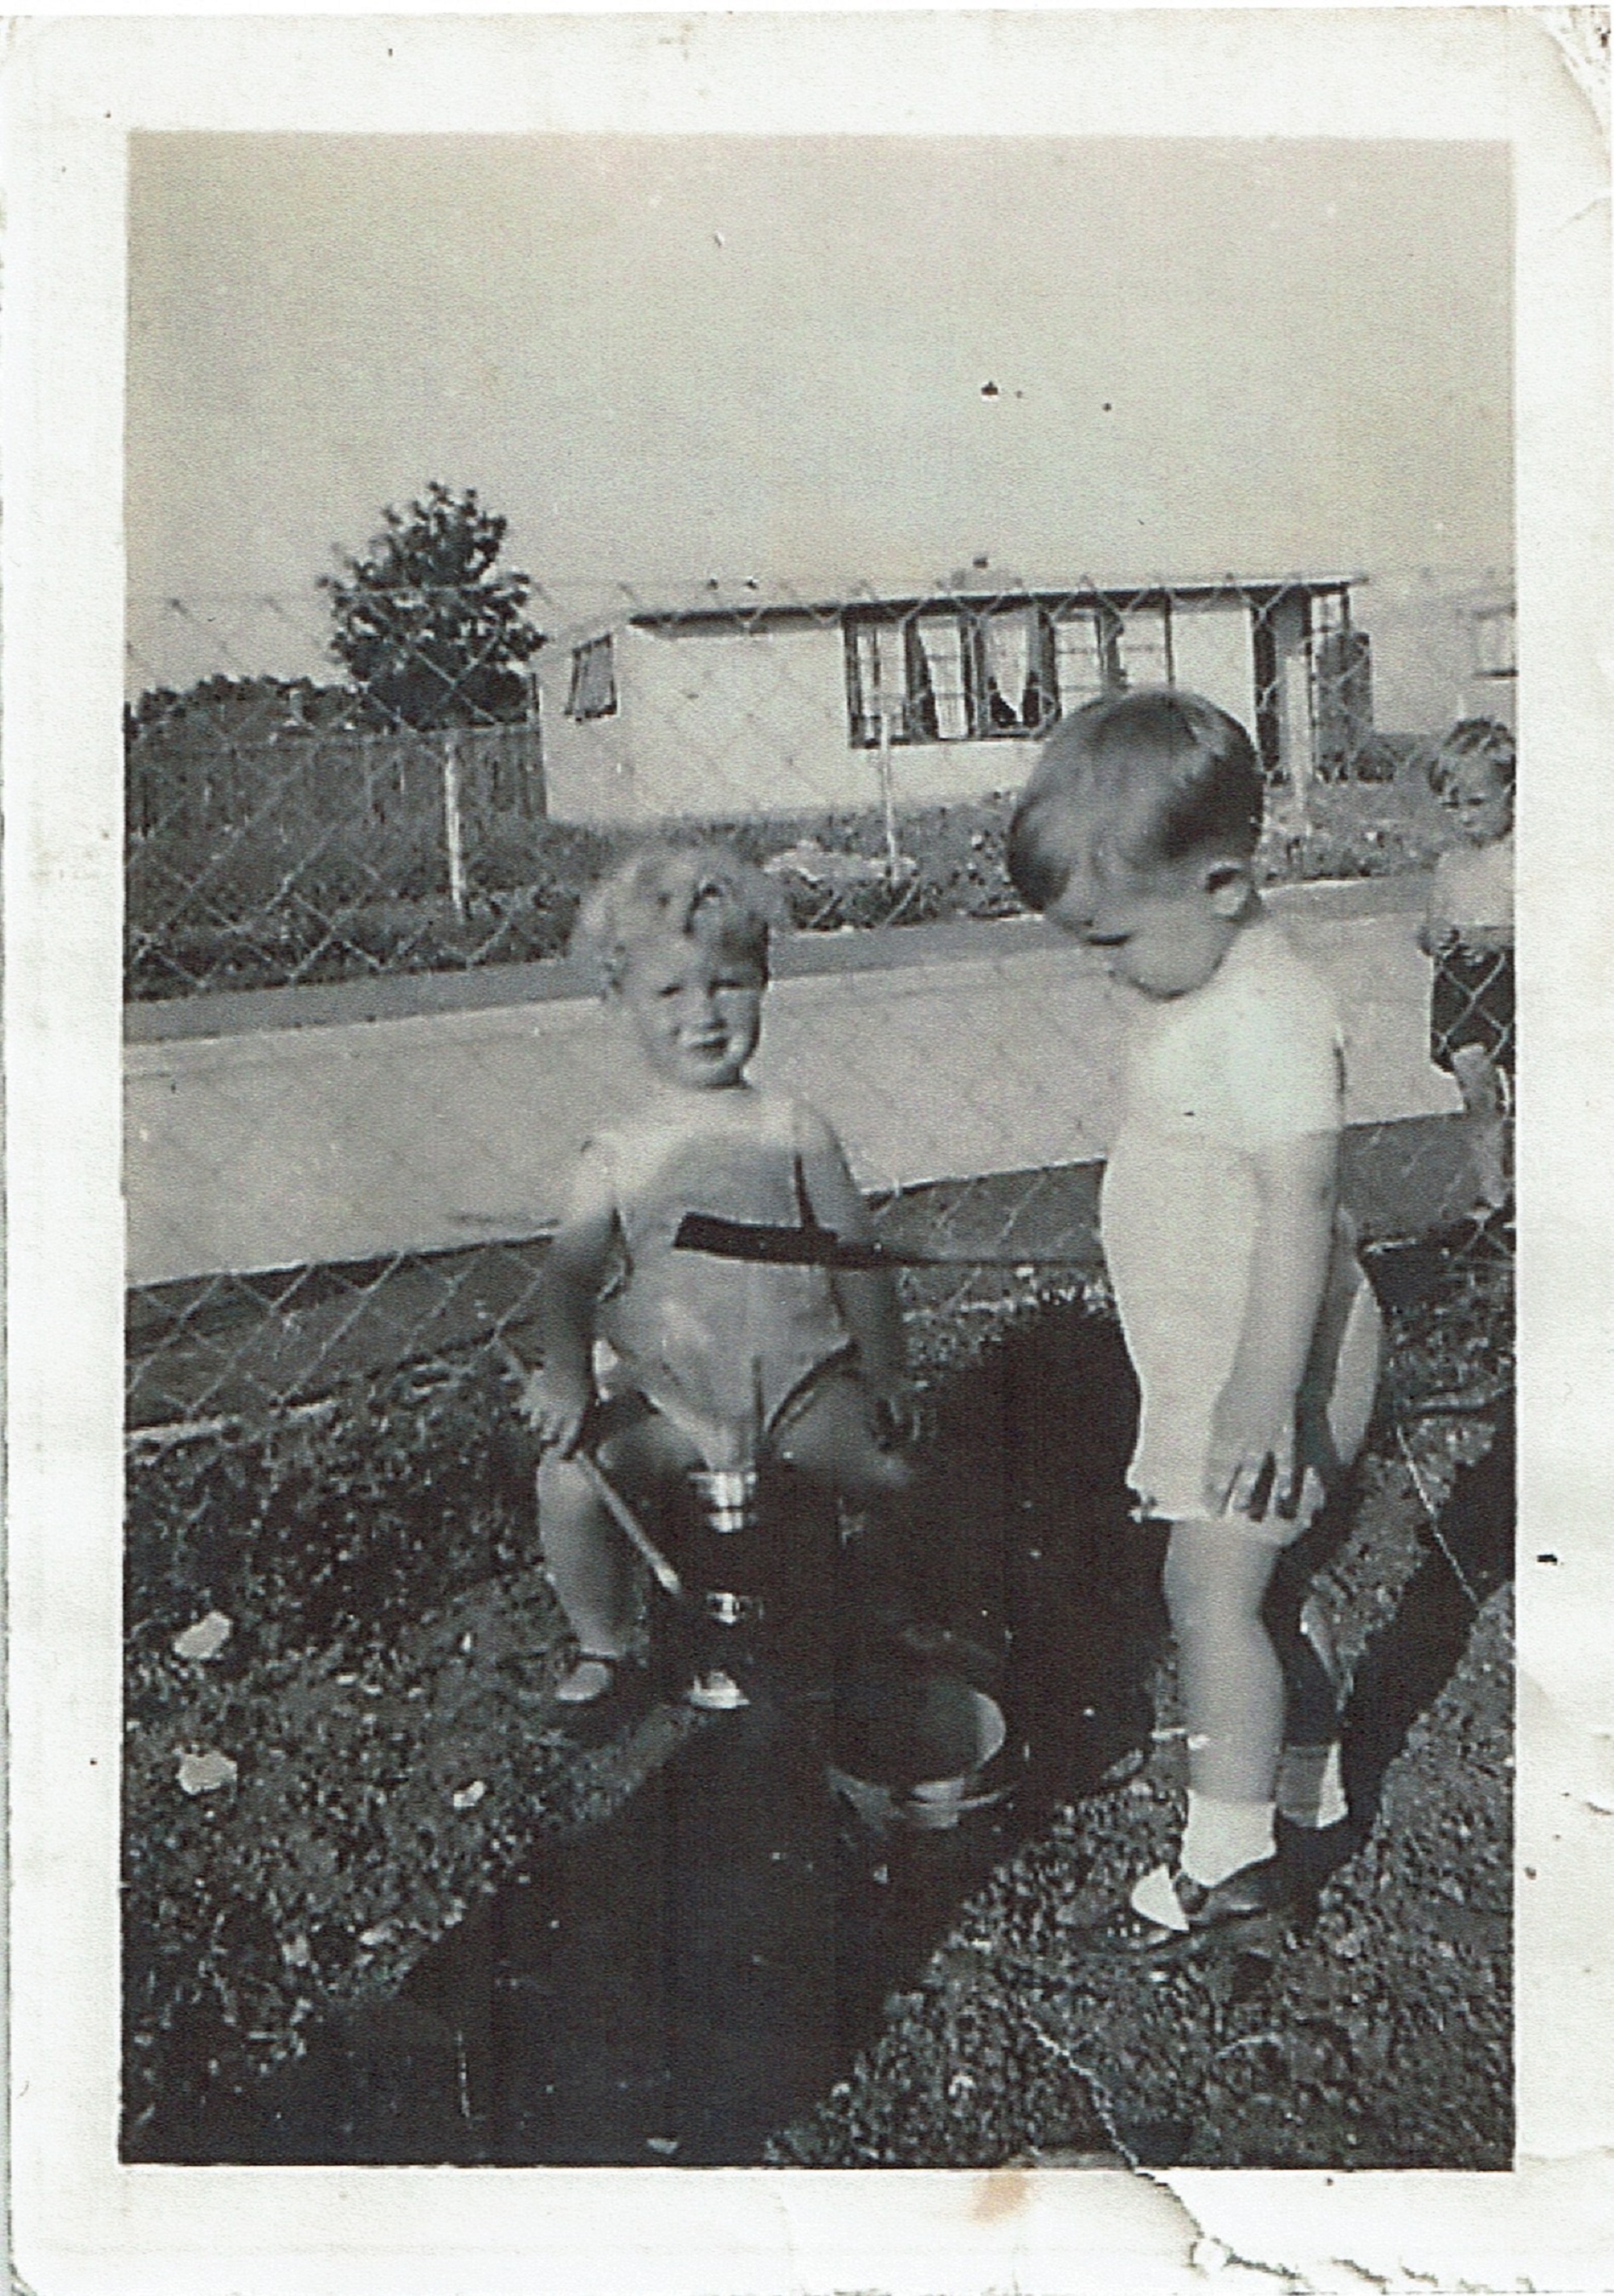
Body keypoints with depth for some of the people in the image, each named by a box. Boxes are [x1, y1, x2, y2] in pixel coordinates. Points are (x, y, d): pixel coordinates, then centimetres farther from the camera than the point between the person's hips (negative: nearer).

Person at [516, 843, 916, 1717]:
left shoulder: (790, 1130, 3)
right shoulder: (618, 1154, 2)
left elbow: (855, 1255, 4)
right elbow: (570, 1268, -6)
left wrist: (886, 1376, -1)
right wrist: (563, 1373, -23)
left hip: (798, 1375, 0)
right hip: (663, 1394, 0)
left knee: (884, 1471, -20)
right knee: (567, 1481, -21)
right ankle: (601, 1644, 6)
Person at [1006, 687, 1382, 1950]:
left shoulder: (1270, 1019, -26)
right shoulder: (1196, 992, 7)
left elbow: (1300, 1215, -28)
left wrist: (1259, 1404, -28)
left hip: (1270, 1360, -10)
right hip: (1212, 1354, 10)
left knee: (1212, 1588, -6)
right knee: (1270, 1580, 21)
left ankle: (1230, 1849, 7)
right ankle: (1308, 1781, 37)